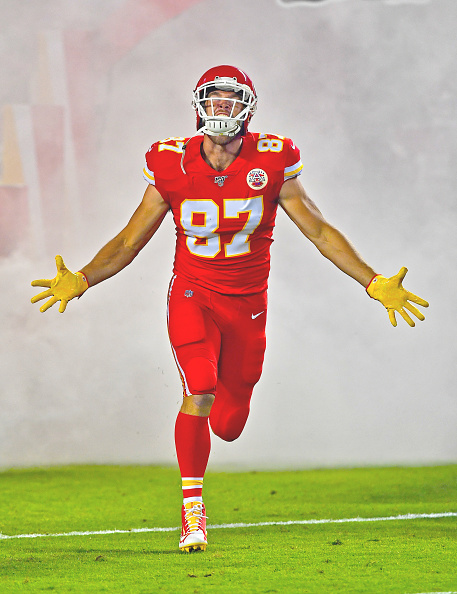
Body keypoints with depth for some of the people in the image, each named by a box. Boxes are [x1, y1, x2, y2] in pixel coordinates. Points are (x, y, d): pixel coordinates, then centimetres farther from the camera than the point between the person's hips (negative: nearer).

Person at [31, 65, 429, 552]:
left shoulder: (272, 164, -8)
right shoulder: (173, 166, -8)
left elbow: (319, 231, -1)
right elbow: (130, 241, 0)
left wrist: (375, 284, -6)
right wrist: (80, 281, -14)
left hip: (246, 305, 2)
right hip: (192, 296, -1)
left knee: (228, 426, 8)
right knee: (199, 394, -25)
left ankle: (221, 395, 48)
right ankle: (192, 509, -12)